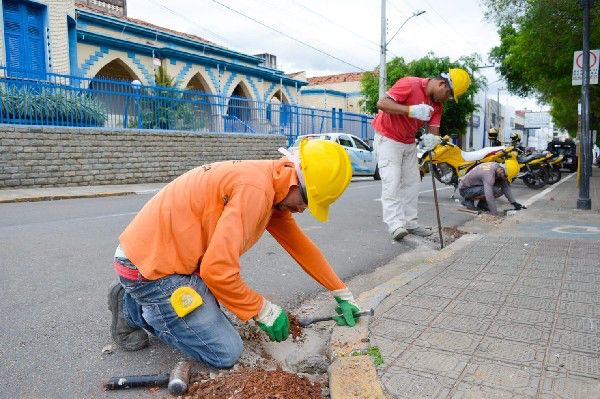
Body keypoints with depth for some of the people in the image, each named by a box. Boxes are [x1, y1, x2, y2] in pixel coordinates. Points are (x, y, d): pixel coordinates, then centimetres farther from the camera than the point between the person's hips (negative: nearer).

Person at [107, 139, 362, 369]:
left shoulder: (272, 188, 5)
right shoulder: (256, 188, -26)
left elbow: (300, 245, 14)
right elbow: (218, 269, -30)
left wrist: (341, 292, 18)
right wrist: (262, 308, -14)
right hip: (152, 267, -9)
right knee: (226, 354, -3)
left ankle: (135, 300, 22)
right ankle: (131, 310, 7)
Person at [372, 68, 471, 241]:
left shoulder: (437, 103, 2)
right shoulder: (410, 84, -21)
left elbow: (434, 130, -4)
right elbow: (381, 103, -28)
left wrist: (432, 138, -29)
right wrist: (411, 110, -40)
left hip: (409, 143, 8)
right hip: (388, 138, -8)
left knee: (412, 183, 6)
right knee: (392, 182, -15)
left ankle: (410, 223, 11)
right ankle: (395, 225, -17)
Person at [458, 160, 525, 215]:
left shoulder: (497, 166, -7)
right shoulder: (489, 173, -33)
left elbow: (506, 187, 3)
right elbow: (489, 196, -38)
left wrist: (514, 203, 0)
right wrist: (495, 214, -34)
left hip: (476, 186, 9)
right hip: (465, 189, -9)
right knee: (494, 190, -29)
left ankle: (481, 204, 5)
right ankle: (468, 200, -11)